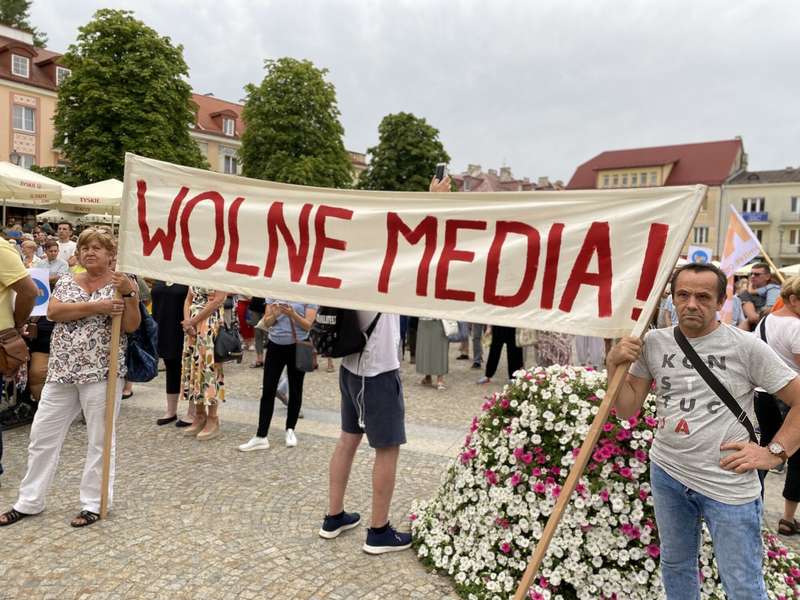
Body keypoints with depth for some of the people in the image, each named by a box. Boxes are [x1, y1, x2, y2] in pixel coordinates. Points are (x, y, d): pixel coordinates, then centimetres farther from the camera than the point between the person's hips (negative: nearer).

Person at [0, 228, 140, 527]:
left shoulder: (121, 285, -1)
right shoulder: (66, 281, 10)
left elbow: (131, 326, -9)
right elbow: (53, 311, -8)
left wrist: (128, 292, -22)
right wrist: (95, 306, -18)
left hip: (102, 372, -4)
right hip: (62, 371, 5)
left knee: (99, 439, 4)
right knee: (42, 435, 11)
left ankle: (94, 503, 18)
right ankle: (29, 501, 27)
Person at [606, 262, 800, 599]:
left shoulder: (746, 347, -11)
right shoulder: (654, 343, -1)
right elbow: (626, 410, 1)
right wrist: (614, 364, -13)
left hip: (729, 487, -3)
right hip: (666, 474, 4)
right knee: (675, 565, 24)